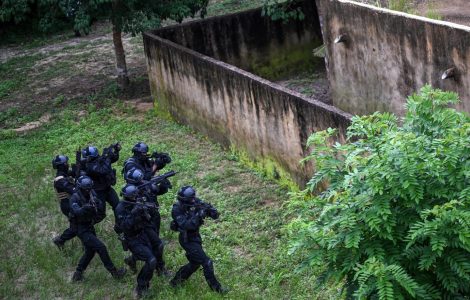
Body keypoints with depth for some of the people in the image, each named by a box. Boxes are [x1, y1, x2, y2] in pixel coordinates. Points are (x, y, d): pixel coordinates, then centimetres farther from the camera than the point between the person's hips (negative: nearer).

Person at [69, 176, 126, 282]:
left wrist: (96, 202, -32)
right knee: (101, 247, -11)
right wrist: (85, 207, -55)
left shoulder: (91, 194, -1)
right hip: (82, 229, -8)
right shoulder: (75, 198, -19)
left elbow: (100, 206, -10)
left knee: (90, 251, 16)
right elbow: (77, 211, -37)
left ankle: (77, 274, 29)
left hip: (90, 227, 8)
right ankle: (114, 272, -2)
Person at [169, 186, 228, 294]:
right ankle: (215, 287, 5)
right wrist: (198, 216, -43)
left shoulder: (195, 202, -11)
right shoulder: (177, 210, -24)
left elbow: (215, 214, -13)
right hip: (187, 240, -7)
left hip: (195, 237, 7)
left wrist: (211, 211, -35)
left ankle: (176, 280, 37)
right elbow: (186, 225, -36)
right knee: (206, 262, -8)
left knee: (195, 263, 21)